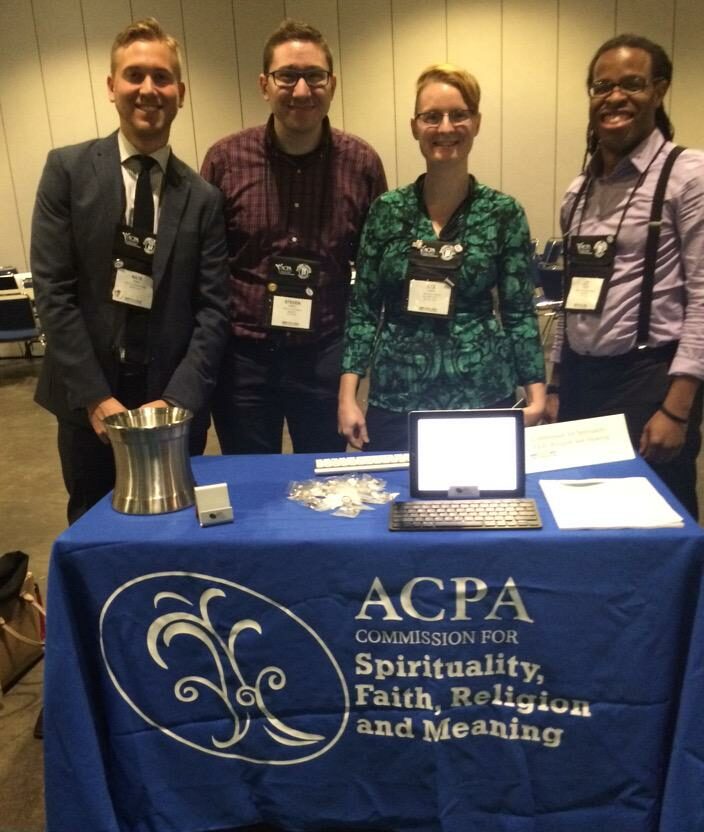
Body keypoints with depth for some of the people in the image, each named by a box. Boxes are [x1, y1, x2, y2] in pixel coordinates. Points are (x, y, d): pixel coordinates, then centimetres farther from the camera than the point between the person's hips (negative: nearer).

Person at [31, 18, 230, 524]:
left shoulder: (203, 197, 2)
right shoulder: (68, 170, -1)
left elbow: (213, 310, -2)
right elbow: (52, 290, -6)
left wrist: (177, 399, -14)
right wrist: (95, 396, -12)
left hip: (174, 404, 1)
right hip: (87, 401, 0)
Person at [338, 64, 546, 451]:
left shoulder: (504, 213, -2)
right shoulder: (387, 211, 1)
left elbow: (519, 313, 0)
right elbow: (363, 309, 2)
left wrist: (536, 395, -9)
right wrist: (348, 396, -4)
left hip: (483, 395, 0)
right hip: (395, 398, 1)